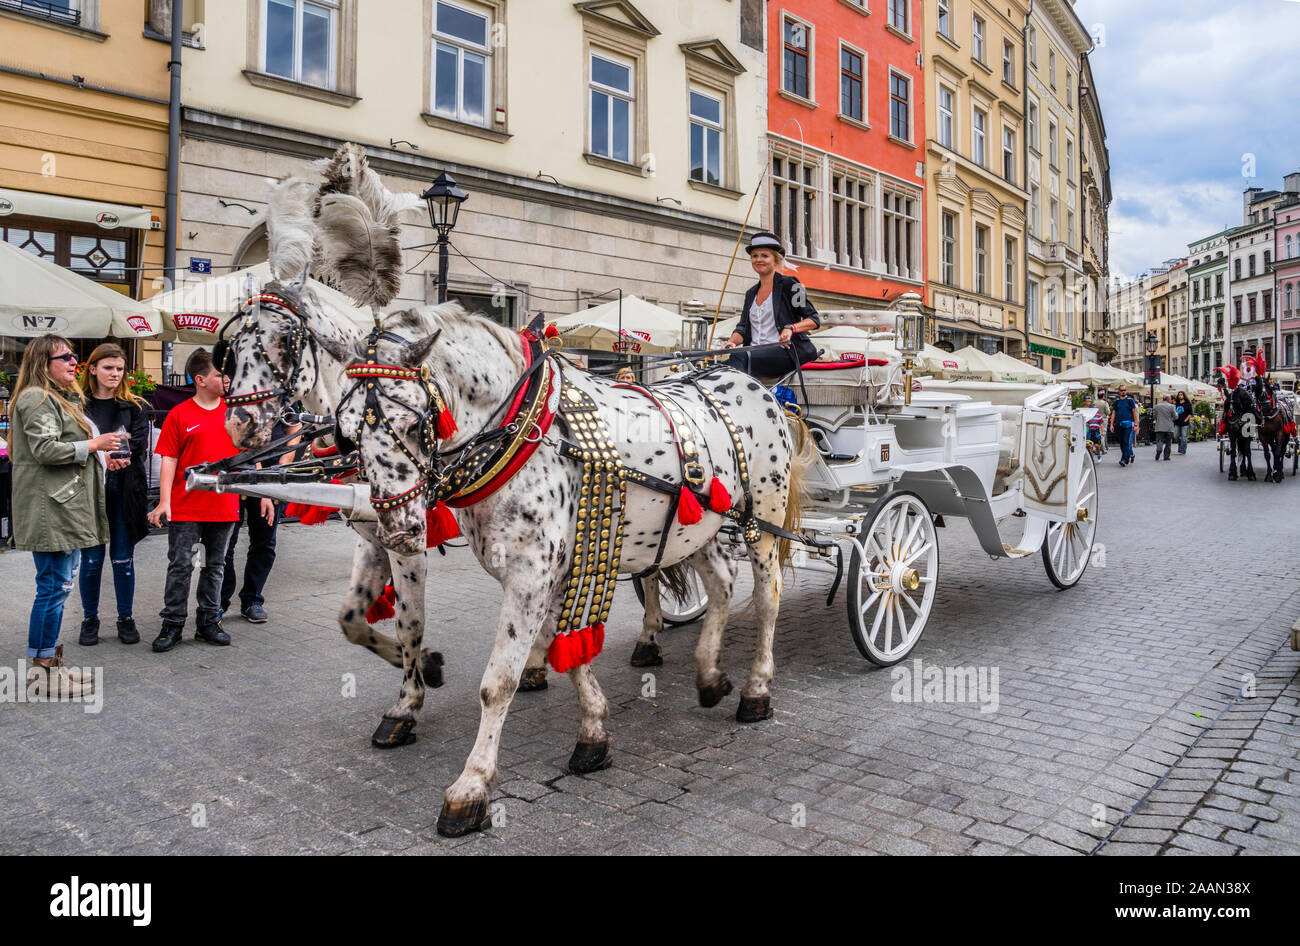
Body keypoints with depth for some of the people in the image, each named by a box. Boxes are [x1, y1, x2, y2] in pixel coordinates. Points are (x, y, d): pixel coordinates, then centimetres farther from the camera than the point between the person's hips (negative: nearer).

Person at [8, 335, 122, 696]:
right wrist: (93, 444, -13)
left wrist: (101, 456, 20)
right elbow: (45, 449, -20)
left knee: (57, 586, 14)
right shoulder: (38, 399, -11)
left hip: (65, 505, 11)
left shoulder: (62, 398, 22)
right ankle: (41, 669, 1)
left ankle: (49, 660, 22)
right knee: (54, 587, -7)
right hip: (50, 508, -11)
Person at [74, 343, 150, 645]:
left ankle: (126, 619, 18)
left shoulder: (134, 407, 8)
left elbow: (139, 445, -2)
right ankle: (90, 620, 20)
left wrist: (119, 457, -21)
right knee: (91, 559, 5)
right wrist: (104, 457, -20)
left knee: (123, 559, 7)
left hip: (125, 491, 1)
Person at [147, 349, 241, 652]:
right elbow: (169, 460, -5)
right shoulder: (179, 415, -3)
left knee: (215, 566, 12)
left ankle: (208, 622, 23)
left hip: (225, 506, 3)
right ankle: (172, 624, 15)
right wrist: (164, 502, -12)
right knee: (180, 566, 2)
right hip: (186, 509, -3)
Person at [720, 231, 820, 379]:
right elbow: (742, 328, 18)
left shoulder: (789, 285, 5)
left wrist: (791, 328, -18)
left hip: (785, 351, -5)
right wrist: (731, 342, -5)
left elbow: (814, 320, 0)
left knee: (740, 357, -34)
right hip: (756, 353, 5)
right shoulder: (750, 293, 24)